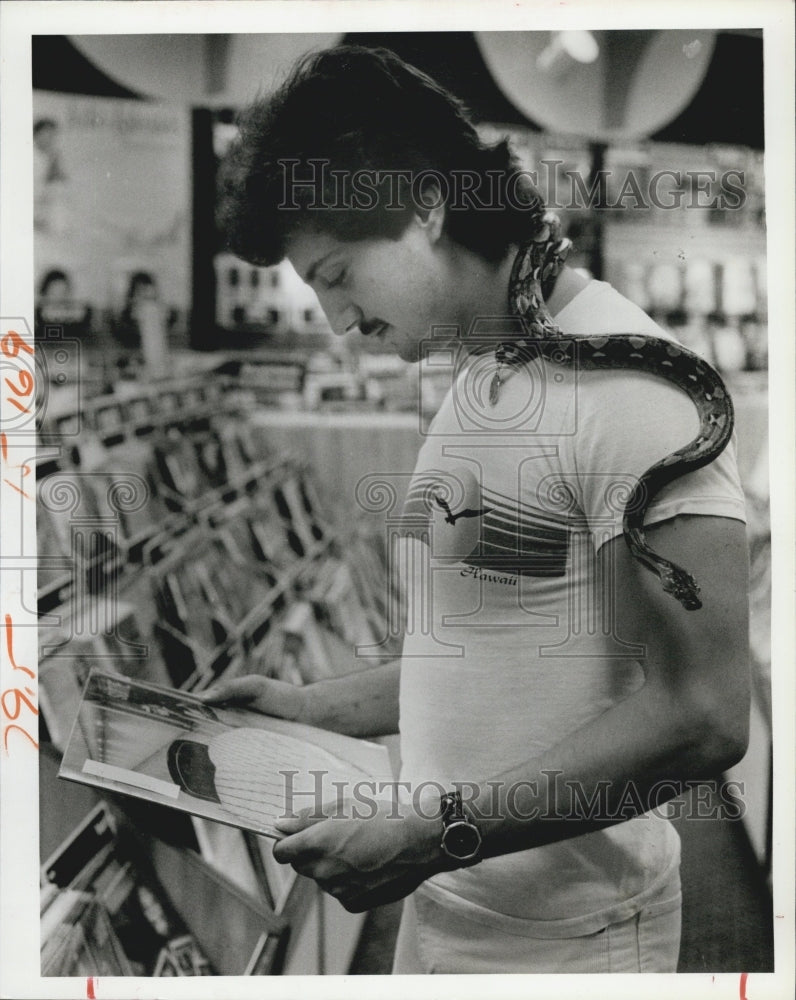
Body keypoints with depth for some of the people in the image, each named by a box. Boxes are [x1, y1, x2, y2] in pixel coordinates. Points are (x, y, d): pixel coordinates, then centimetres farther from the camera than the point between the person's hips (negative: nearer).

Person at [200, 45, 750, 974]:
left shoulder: (628, 382, -19)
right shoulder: (472, 385, 8)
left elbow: (698, 718, -23)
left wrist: (438, 829, -23)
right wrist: (308, 707, 6)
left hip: (562, 936, -7)